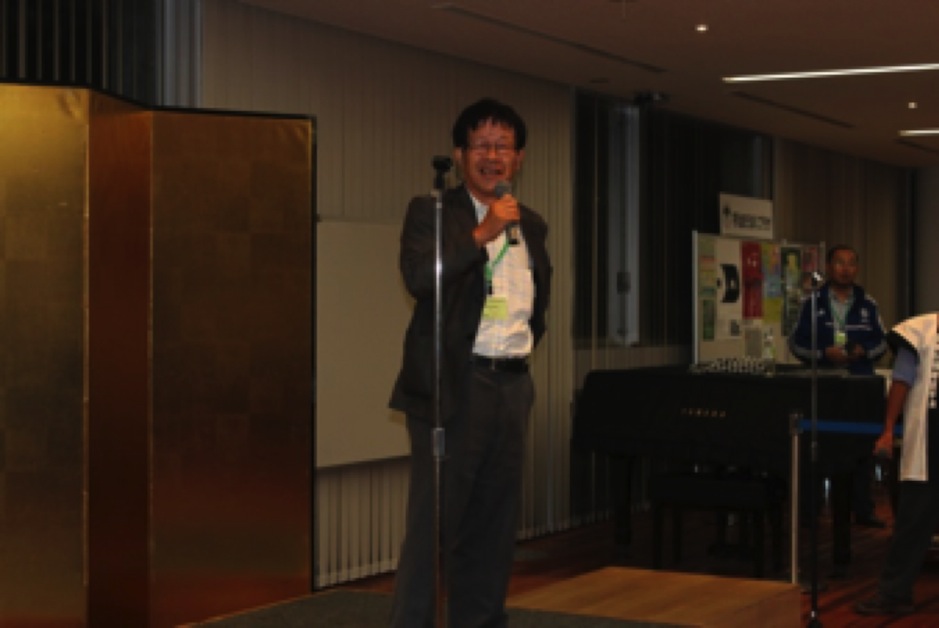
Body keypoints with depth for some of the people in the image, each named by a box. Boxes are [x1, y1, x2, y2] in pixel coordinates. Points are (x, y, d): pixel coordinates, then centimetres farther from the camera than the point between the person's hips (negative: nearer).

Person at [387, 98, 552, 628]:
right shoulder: (432, 213, -3)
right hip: (454, 386, -6)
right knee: (433, 524, -5)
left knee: (495, 525, 12)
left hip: (513, 386, 6)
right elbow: (418, 276, -22)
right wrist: (482, 233, -24)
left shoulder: (533, 225, 15)